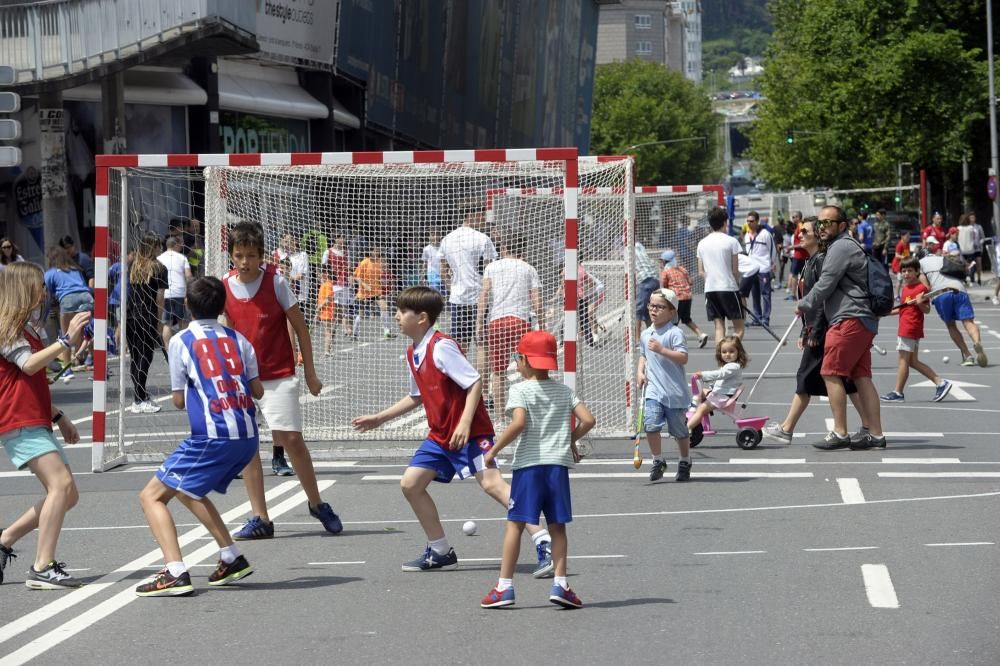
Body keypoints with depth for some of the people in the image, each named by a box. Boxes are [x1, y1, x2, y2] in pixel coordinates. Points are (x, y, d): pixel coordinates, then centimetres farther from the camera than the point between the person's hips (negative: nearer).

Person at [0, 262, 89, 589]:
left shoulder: (27, 329, 22)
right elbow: (28, 365, -25)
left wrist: (58, 417, 24)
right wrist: (66, 341, -30)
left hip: (36, 424, 10)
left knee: (66, 495, 9)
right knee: (62, 483, -22)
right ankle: (42, 568, -25)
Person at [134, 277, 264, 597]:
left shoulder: (181, 342, 0)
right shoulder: (237, 339, 12)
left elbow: (178, 400, 3)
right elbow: (257, 391, 14)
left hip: (212, 438, -6)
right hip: (248, 436, 6)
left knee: (152, 496, -1)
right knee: (188, 491, 30)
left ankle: (175, 573, -18)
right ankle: (232, 558, 29)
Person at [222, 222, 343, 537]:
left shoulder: (275, 281, -9)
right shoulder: (225, 287, 0)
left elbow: (300, 327, -2)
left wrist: (310, 372, 0)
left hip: (278, 376, -3)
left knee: (291, 439, -8)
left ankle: (317, 504, 12)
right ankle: (260, 519, 4)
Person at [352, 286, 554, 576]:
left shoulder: (441, 347, -17)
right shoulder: (413, 353, 12)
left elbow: (475, 382, -21)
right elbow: (417, 397, 26)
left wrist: (464, 424, -29)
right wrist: (379, 418, 29)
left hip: (469, 432, -10)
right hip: (440, 435, 10)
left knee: (491, 482, -23)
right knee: (410, 484, 7)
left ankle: (544, 544, -27)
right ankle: (440, 552, 20)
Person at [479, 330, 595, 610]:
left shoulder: (520, 390, -4)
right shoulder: (565, 391, 10)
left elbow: (518, 422, -20)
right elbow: (588, 420, 3)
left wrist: (494, 450, -12)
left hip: (528, 464, -4)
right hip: (558, 463, 4)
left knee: (515, 523, 0)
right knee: (557, 526, 10)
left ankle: (504, 586, 0)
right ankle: (560, 584, 4)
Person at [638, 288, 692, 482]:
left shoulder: (674, 333, -10)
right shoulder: (645, 335, 9)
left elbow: (683, 357, -19)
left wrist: (662, 350, -28)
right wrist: (640, 371, 8)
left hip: (674, 392, -4)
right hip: (653, 390, 4)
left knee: (679, 430, 8)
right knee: (651, 424, -14)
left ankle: (685, 463, 29)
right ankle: (658, 461, 3)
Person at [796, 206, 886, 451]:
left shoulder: (841, 248, -9)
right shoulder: (846, 246, 24)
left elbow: (824, 285, -12)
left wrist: (804, 306, 3)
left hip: (849, 320, -10)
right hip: (864, 321, 10)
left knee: (831, 373, -9)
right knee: (862, 377, 8)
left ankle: (840, 433, -9)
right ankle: (875, 434, 6)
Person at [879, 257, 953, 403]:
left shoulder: (921, 288, -10)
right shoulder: (905, 288, 17)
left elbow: (927, 310, -9)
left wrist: (920, 303, -28)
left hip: (911, 329, -10)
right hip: (904, 329, 10)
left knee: (904, 360, -5)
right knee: (913, 362, 11)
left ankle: (898, 393, 0)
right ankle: (940, 383, 12)